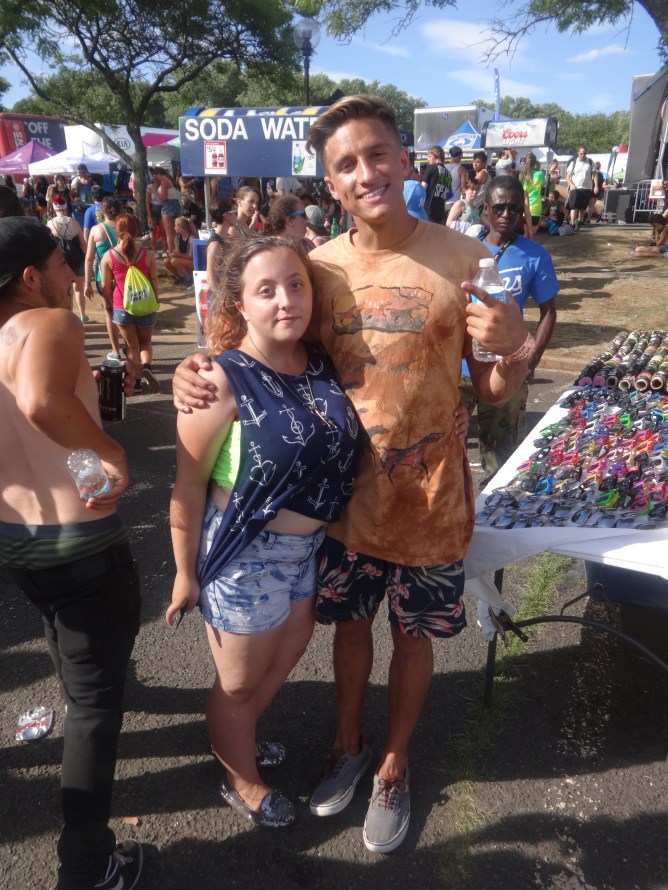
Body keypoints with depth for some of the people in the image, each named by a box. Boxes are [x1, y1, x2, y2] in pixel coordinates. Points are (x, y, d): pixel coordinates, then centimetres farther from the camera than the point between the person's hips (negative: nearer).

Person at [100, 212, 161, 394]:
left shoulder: (108, 256, -10)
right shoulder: (147, 254, -9)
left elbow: (106, 285, -6)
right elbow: (154, 280, 0)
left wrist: (108, 305, 10)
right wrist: (155, 299, 17)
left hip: (121, 307, 0)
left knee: (132, 346, 14)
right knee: (145, 342, 19)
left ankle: (136, 381, 17)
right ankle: (146, 367, -9)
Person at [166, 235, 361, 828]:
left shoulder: (322, 364, -5)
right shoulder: (223, 382, -22)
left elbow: (340, 446, 10)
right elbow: (188, 489, -16)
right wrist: (186, 573, -10)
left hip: (310, 544, 7)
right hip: (247, 553, -7)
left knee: (289, 650, 28)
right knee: (240, 679, 17)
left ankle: (239, 735, 58)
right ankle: (243, 784, 46)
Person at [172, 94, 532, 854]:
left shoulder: (460, 258, -12)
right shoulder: (320, 267, -5)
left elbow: (494, 392, -8)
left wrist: (513, 346, -32)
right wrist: (201, 374, -14)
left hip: (428, 497, -2)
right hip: (345, 491, 2)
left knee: (412, 635, 17)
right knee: (350, 621, 21)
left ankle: (394, 767, 45)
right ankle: (349, 746, 49)